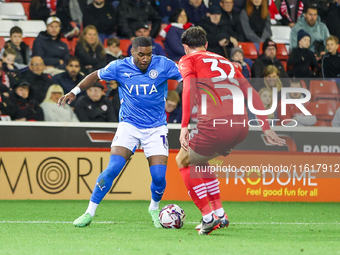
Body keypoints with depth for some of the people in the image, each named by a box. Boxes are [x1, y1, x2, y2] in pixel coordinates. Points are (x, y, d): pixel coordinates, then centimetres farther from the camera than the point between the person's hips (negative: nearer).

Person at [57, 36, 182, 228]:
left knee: (159, 176, -11)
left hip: (156, 128, 0)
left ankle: (154, 209, 22)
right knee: (113, 168, -17)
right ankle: (90, 212, -5)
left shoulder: (163, 65, -10)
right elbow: (96, 76, 9)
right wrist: (74, 92, 2)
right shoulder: (120, 67, -7)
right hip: (129, 125, 0)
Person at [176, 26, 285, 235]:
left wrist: (184, 126, -14)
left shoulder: (188, 60, 12)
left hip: (214, 123, -6)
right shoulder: (225, 62, 28)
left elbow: (189, 87, -8)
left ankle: (208, 216, 6)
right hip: (241, 126, 6)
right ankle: (219, 214, 24)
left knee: (184, 161, 18)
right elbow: (252, 93, 22)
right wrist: (266, 128, 22)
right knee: (199, 161, 31)